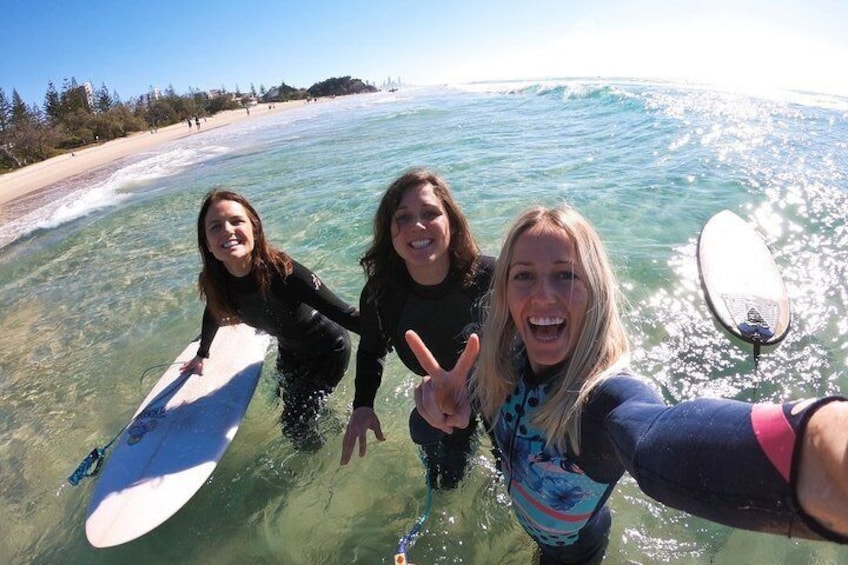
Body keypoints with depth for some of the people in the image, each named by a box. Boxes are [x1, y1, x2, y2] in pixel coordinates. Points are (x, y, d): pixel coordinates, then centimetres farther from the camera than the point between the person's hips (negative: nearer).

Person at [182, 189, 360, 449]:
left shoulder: (282, 272, -38)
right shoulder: (214, 281, -20)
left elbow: (345, 314, -38)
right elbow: (213, 314, 4)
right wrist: (201, 355, 20)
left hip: (328, 350, -6)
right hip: (290, 350, 6)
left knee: (294, 425, 0)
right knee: (288, 400, 29)